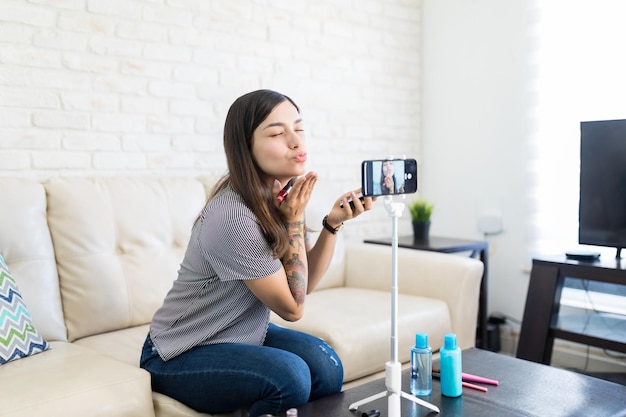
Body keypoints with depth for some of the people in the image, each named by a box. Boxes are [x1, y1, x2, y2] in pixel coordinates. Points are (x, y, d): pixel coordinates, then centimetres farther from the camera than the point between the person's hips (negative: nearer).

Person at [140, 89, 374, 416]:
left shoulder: (279, 197, -4)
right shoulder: (234, 217, -29)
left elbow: (305, 283, 0)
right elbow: (292, 306, -19)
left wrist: (333, 222, -13)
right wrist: (294, 219, -19)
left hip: (240, 335, 7)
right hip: (181, 356, -7)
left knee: (325, 365, -13)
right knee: (288, 376, -28)